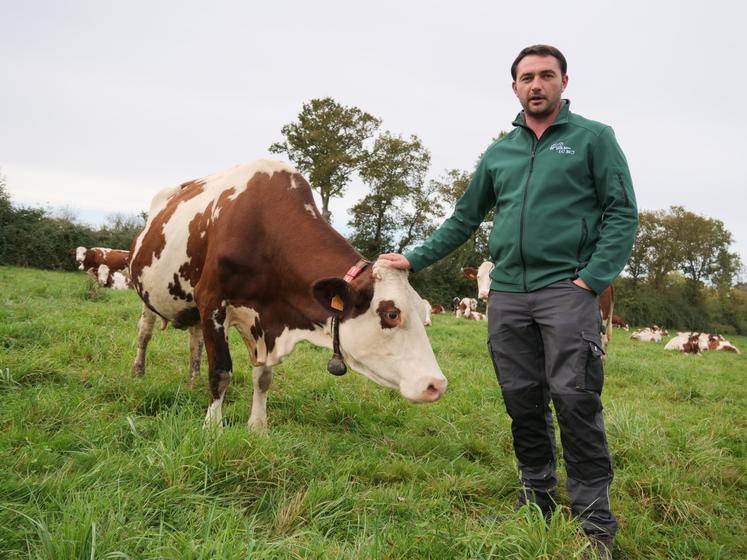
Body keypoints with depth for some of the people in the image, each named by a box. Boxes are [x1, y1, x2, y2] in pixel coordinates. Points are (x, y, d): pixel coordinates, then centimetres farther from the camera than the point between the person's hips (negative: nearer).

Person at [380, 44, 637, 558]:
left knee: (574, 398, -9)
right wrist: (416, 259, 18)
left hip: (566, 289, -4)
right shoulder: (499, 153, 17)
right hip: (506, 292, 5)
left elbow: (622, 212, -1)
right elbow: (464, 219, 23)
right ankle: (536, 500, 22)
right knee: (523, 401, 7)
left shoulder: (593, 138, 5)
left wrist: (591, 279, -11)